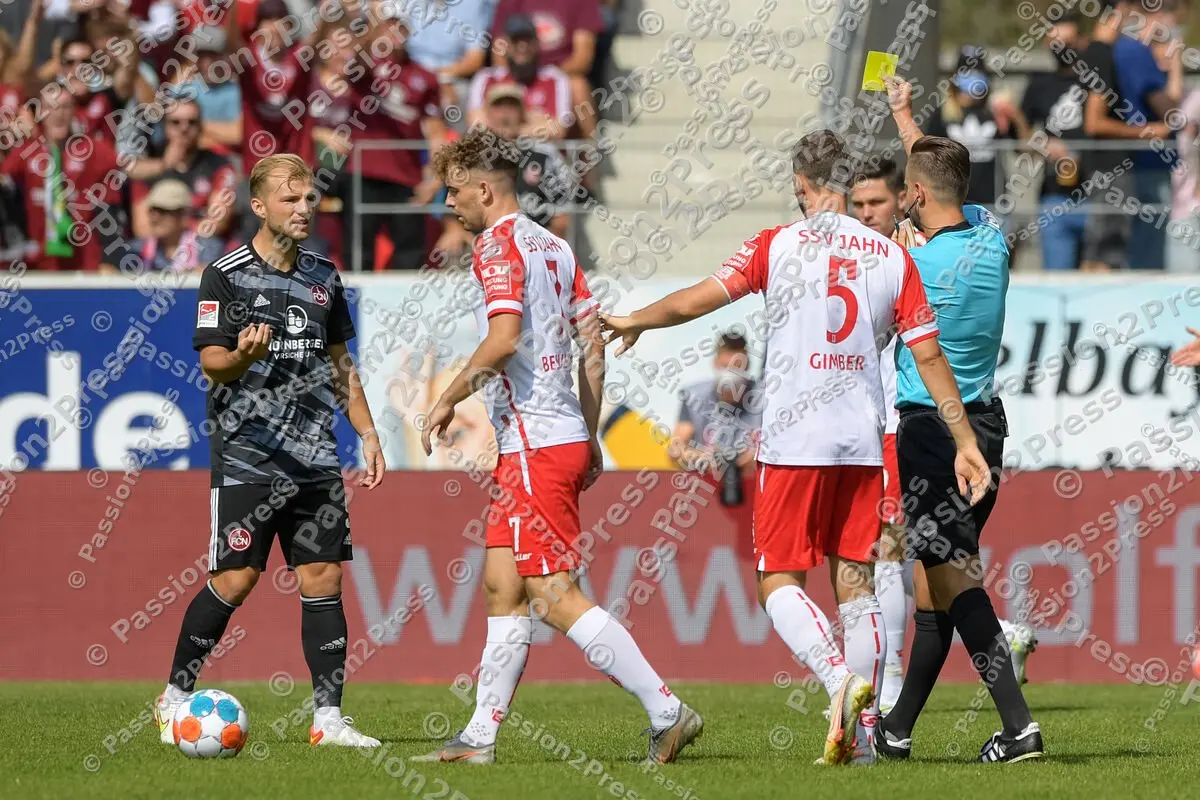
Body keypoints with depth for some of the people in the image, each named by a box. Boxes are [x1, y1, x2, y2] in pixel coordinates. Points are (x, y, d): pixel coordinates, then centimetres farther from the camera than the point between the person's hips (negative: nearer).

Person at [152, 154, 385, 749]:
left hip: (315, 456, 5)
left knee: (323, 578, 0)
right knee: (235, 580, -7)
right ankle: (175, 696, 10)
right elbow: (211, 361, -8)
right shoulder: (226, 275, -4)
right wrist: (243, 357, -30)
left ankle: (328, 717, 1)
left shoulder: (323, 278, 13)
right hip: (246, 457, -5)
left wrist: (367, 433, 16)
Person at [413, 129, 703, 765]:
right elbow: (592, 344, 17)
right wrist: (590, 436, 21)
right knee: (502, 587, 12)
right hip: (565, 437, 10)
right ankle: (480, 736, 13)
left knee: (555, 597, -10)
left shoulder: (499, 245, -10)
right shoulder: (555, 247, 17)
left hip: (533, 444, -10)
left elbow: (503, 339, -22)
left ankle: (667, 712, -13)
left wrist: (449, 400, -11)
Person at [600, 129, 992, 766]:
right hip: (863, 442, 3)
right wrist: (966, 443, 9)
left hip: (793, 440, -3)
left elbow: (697, 301, -2)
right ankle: (863, 733, 3)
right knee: (854, 581, 8)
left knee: (780, 582, 2)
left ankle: (840, 680, -23)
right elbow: (929, 356, 4)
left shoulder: (778, 245, -3)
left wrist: (632, 322, 17)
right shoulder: (893, 258, 5)